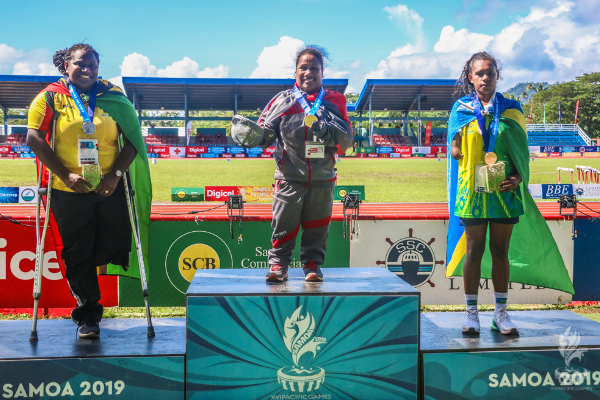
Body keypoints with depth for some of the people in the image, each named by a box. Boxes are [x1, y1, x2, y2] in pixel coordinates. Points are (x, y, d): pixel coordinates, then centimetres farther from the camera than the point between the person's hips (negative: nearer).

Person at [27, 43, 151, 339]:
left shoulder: (113, 97, 5)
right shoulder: (51, 97, 1)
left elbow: (132, 139, 2)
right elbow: (34, 139, -6)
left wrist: (116, 174, -11)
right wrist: (64, 174, -14)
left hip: (110, 190, 2)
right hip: (69, 192, -2)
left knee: (115, 248, 6)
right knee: (78, 256, 3)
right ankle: (88, 314, 19)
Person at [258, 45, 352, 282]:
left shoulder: (335, 101, 8)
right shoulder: (282, 100, 6)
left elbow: (346, 139, 1)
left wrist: (326, 130, -17)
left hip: (322, 180, 1)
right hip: (289, 179, -1)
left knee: (317, 227, 8)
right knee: (283, 224, 0)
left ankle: (312, 264, 19)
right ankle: (278, 263, 12)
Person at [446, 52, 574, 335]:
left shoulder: (511, 109, 9)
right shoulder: (461, 109, 6)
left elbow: (522, 151, 7)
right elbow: (454, 150, 1)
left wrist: (518, 177, -9)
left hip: (504, 191, 1)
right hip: (473, 190, -1)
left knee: (501, 251, 6)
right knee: (474, 250, 2)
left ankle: (501, 313, 14)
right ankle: (471, 312, 11)